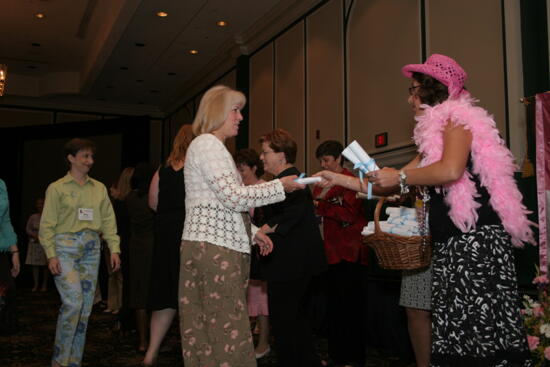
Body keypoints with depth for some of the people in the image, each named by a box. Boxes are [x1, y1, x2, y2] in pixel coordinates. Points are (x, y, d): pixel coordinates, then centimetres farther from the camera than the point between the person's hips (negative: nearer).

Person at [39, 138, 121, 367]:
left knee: (86, 306, 4)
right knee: (73, 302, -15)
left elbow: (108, 221, 11)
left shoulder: (99, 189, 13)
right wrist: (51, 255, -10)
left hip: (91, 248, 4)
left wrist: (114, 249, 1)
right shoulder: (57, 188, 2)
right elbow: (47, 225, -1)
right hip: (65, 246, -4)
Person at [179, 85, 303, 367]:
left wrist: (252, 233, 19)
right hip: (214, 248, -10)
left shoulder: (213, 146, 23)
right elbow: (234, 197, -17)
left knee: (206, 331, 9)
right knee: (226, 330, -8)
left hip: (217, 245, 10)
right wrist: (280, 186, -8)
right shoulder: (207, 144, -8)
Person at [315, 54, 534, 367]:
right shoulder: (433, 134, 23)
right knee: (456, 326, 7)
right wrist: (341, 180, 25)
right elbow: (394, 182, 24)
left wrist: (400, 177, -8)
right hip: (452, 241, 9)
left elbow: (451, 170, -22)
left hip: (478, 237, -9)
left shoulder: (457, 118, -3)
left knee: (482, 322, -9)